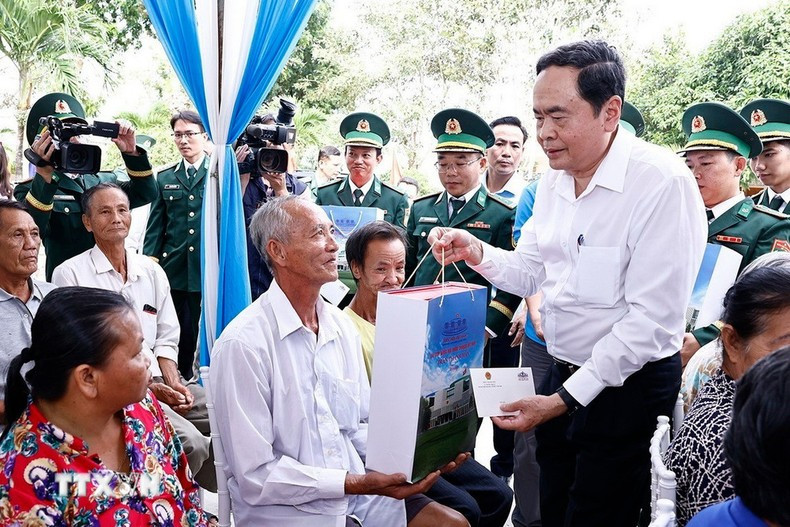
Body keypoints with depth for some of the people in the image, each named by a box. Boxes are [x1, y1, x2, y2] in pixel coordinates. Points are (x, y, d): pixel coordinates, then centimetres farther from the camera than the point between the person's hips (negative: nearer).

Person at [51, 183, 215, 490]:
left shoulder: (152, 271, 15)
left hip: (161, 381, 6)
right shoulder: (70, 275, -2)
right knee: (190, 442, -28)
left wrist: (173, 383, -4)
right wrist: (146, 387, -12)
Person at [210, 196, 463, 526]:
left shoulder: (343, 327, 6)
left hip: (358, 499, 6)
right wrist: (359, 483, -22)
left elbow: (361, 426, 11)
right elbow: (256, 476, -18)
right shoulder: (243, 344, -17)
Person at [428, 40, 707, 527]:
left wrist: (565, 398, -20)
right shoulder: (555, 179, 3)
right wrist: (476, 252, -10)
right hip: (563, 376, 7)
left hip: (627, 385, -6)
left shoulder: (662, 182, -21)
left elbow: (652, 319, -23)